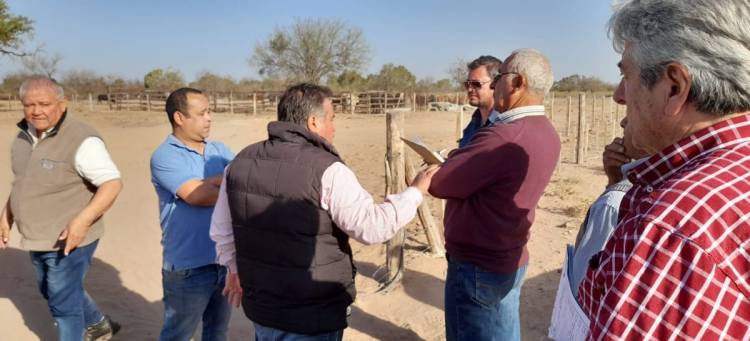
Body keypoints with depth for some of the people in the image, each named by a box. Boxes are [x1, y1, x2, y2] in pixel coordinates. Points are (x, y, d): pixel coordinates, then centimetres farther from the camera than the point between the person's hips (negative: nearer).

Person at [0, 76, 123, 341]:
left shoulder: (81, 140, -22)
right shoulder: (25, 135, 5)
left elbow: (113, 183, -25)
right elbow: (23, 181, 19)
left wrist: (82, 221, -34)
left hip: (68, 240, -9)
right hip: (37, 239, 9)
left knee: (63, 302, 4)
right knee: (52, 291, 25)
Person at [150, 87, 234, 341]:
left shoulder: (219, 150, 8)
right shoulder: (164, 156, -11)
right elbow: (196, 195, -22)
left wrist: (212, 182, -19)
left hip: (226, 259, 6)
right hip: (189, 266, -5)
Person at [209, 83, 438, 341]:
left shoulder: (241, 162, 0)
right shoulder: (327, 170, -21)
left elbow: (221, 230, 9)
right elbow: (372, 227, -21)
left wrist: (237, 270, 24)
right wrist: (416, 191, -8)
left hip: (261, 306, 6)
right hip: (313, 316, -6)